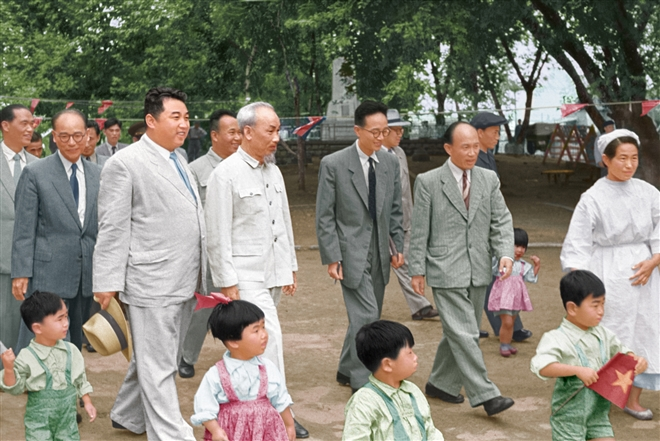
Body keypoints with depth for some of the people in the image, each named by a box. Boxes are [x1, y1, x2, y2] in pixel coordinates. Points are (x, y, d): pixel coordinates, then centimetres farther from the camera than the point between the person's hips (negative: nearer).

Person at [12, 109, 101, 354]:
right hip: (48, 275, -5)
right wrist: (21, 273, -10)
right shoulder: (35, 174, -3)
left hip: (86, 277, 5)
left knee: (75, 343, 12)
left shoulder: (98, 175, 10)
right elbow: (24, 229, -6)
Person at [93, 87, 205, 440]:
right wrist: (108, 283, -16)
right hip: (152, 285, -9)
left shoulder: (177, 161, 15)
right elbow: (112, 229, -13)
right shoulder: (125, 163, -10)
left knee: (155, 359, 20)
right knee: (158, 368, -1)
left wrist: (198, 276, 20)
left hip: (184, 284, 9)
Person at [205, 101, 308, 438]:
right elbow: (218, 236, -13)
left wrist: (290, 269, 17)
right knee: (269, 339, -10)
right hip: (245, 276, -7)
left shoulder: (273, 173, 11)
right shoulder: (226, 175, -12)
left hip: (273, 274, 7)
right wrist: (228, 284, -14)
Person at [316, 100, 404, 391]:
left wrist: (399, 247, 9)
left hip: (379, 254, 6)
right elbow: (324, 217, -7)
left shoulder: (390, 163, 8)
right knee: (366, 316, -12)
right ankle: (362, 382, -3)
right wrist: (331, 258, -12)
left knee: (366, 318, 12)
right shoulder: (333, 164, -8)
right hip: (351, 252, -6)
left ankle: (346, 370, 29)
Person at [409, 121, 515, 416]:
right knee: (464, 334, -10)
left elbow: (501, 220, 8)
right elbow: (419, 230, -2)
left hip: (478, 270, 5)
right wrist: (417, 270, -4)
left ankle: (441, 384, 29)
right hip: (446, 270, -5)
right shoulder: (428, 182, -4)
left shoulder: (489, 179, 8)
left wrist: (505, 253, -8)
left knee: (459, 333, 13)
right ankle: (485, 395, -7)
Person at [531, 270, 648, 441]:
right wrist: (577, 370, -38)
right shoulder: (557, 338, -19)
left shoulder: (603, 334, 2)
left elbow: (621, 352, 17)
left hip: (599, 410, 6)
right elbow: (541, 366, -33)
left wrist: (636, 360, -6)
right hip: (569, 413, -6)